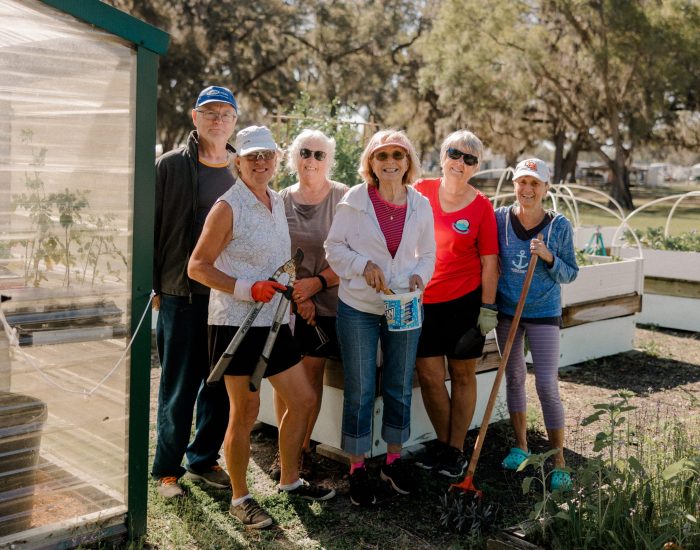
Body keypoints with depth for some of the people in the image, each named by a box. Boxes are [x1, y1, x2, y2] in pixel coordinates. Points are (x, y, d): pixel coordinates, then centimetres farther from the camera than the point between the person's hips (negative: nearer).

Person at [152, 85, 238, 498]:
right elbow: (151, 226, -1)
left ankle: (204, 459, 26)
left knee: (222, 383, 10)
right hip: (182, 292, -3)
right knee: (179, 386, 3)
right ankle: (167, 468, 17)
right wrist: (153, 285, -5)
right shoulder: (171, 166, 0)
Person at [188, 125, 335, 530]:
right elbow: (197, 266, -13)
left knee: (303, 399, 13)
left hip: (275, 321, 8)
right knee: (246, 412, 0)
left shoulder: (277, 202, 12)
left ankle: (290, 481, 31)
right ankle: (240, 498, 18)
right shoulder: (229, 207, -10)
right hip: (237, 323, -8)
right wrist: (247, 289, -22)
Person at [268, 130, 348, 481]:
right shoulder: (281, 201, 6)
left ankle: (303, 448, 17)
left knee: (312, 376, 3)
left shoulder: (343, 198, -4)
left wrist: (317, 283, -16)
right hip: (286, 303, 2)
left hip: (326, 303, -2)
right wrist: (297, 296, -6)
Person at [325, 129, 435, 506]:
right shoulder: (355, 200, -7)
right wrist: (364, 265, -18)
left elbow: (428, 253, 11)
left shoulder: (421, 205, 1)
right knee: (360, 390, 4)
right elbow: (334, 247, -2)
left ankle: (394, 460, 31)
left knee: (400, 387, 13)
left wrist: (420, 276, -9)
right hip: (358, 309, -3)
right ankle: (357, 468, 18)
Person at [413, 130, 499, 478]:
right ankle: (441, 441, 25)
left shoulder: (481, 206, -4)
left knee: (463, 375, 8)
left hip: (465, 300, -2)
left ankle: (456, 449, 21)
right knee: (429, 375, 3)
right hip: (423, 301, 2)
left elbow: (489, 262, -3)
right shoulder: (421, 192, 1)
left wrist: (488, 309, -6)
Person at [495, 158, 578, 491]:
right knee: (513, 378, 14)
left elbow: (570, 274, -4)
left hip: (544, 314, -3)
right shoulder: (499, 219, -6)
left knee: (547, 386, -6)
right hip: (506, 311, 3)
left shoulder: (559, 226, -10)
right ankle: (520, 446, 31)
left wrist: (548, 257, -22)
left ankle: (558, 462, 5)